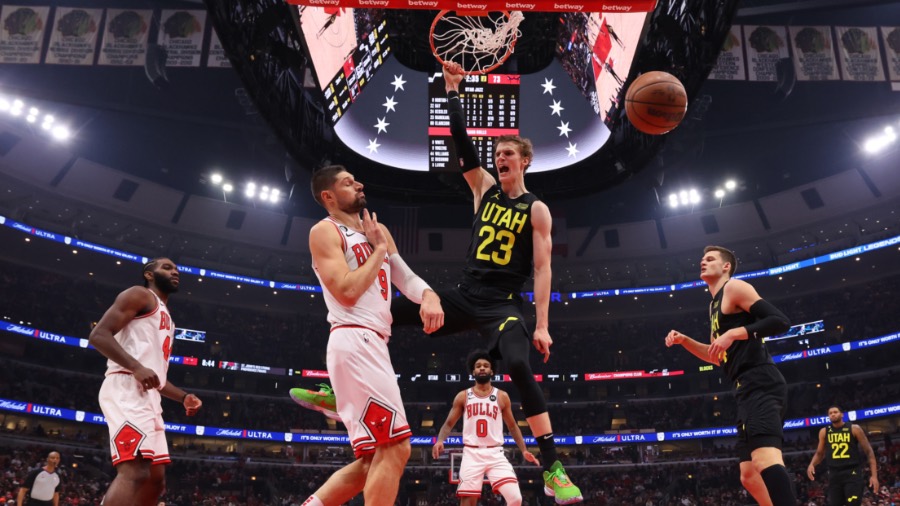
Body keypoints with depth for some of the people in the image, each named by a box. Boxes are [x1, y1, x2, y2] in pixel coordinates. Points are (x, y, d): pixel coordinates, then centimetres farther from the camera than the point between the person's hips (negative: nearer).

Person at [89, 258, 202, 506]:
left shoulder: (167, 319, 31)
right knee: (134, 472, -24)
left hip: (148, 396, 10)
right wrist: (136, 367, -22)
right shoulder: (140, 295, 4)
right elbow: (99, 334, -10)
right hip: (127, 390, -10)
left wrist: (183, 397, 19)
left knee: (155, 480, 7)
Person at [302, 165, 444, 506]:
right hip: (354, 342, -9)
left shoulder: (378, 230, 23)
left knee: (375, 457, 11)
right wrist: (378, 248, -3)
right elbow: (347, 292, -14)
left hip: (373, 344, 9)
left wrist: (429, 296, -7)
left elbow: (406, 277, 15)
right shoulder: (325, 231, -1)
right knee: (394, 447, -13)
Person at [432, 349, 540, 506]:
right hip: (471, 454, 0)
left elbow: (512, 426, 15)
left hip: (495, 454, 0)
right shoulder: (463, 396, 8)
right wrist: (440, 441, -13)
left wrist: (524, 450, 4)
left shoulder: (502, 396, 9)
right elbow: (449, 424, 7)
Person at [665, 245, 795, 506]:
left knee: (765, 458, -28)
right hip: (748, 389, 10)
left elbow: (781, 321, -13)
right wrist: (684, 341, 19)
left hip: (760, 384, -10)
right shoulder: (714, 304, 26)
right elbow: (720, 358, 31)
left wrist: (734, 333, -19)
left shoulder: (734, 287, -1)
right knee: (749, 475, 10)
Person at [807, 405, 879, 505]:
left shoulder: (854, 429, 0)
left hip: (852, 473, -3)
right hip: (834, 474, 4)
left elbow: (869, 451, 0)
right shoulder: (824, 432, 9)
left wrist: (874, 475, -8)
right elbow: (819, 453, 20)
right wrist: (811, 465, -1)